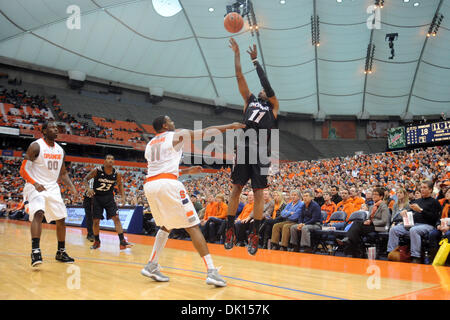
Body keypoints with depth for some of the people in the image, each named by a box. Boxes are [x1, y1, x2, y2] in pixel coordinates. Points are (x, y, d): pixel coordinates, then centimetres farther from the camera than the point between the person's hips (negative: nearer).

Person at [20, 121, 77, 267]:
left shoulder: (60, 150, 9)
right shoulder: (36, 146, -10)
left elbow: (63, 173, 17)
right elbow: (23, 169, -13)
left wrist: (71, 186, -1)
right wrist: (35, 183, -30)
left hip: (53, 188, 6)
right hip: (36, 187, -6)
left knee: (61, 219, 6)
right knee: (38, 214, -29)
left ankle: (61, 252, 20)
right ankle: (35, 251, -32)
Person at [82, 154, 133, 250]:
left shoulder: (117, 174, -10)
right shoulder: (97, 171, -16)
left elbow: (120, 184, 8)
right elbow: (85, 179, -7)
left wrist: (123, 196, -6)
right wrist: (88, 188, -27)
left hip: (109, 197, 1)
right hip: (97, 197, -1)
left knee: (116, 218, -12)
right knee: (96, 221, 2)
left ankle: (122, 242, -14)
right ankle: (97, 241, 24)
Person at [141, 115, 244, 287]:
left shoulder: (150, 144, 28)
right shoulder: (177, 135, 9)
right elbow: (206, 132, 15)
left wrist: (186, 171, 36)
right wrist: (229, 126, 26)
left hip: (149, 185, 7)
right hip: (168, 184, -7)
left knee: (166, 226, 25)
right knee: (192, 226, -3)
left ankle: (151, 266, 19)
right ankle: (212, 271, -8)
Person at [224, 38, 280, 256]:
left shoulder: (273, 106, 16)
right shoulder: (249, 100, 23)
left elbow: (267, 84, 3)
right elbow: (239, 76, 19)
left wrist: (256, 61, 8)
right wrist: (237, 53, 18)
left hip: (261, 150, -2)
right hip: (244, 147, 2)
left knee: (258, 193, -2)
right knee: (236, 188, 2)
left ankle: (254, 235, 1)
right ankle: (230, 230, 9)